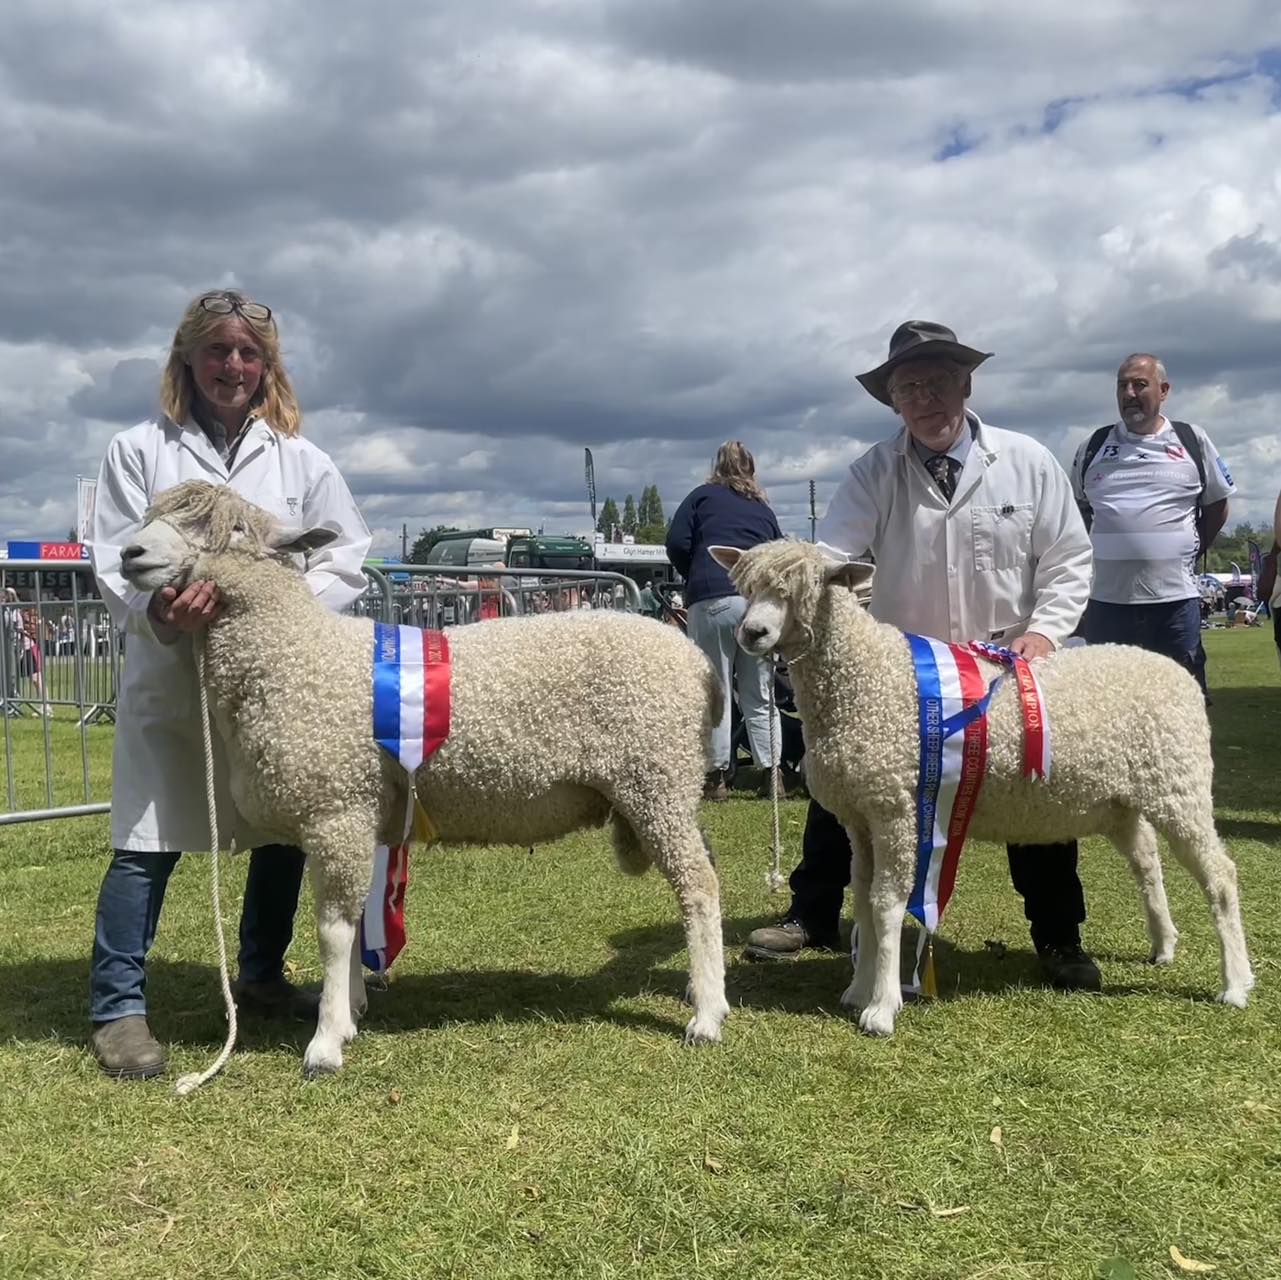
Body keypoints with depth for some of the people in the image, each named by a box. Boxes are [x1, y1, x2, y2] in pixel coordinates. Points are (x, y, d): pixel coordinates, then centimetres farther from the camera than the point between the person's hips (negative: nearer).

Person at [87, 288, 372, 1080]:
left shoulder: (300, 460, 8)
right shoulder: (140, 451, 4)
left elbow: (349, 565, 3)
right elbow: (114, 565, -2)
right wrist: (160, 612, -24)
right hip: (169, 678, -2)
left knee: (284, 833, 8)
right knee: (147, 844, -4)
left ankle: (262, 975, 29)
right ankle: (120, 1008, 7)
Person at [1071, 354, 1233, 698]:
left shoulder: (1192, 441, 5)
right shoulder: (1093, 447, 8)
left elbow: (1217, 506, 15)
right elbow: (1076, 509, 20)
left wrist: (1192, 551, 9)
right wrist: (1096, 553, 10)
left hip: (1176, 598, -1)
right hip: (1107, 601, 1)